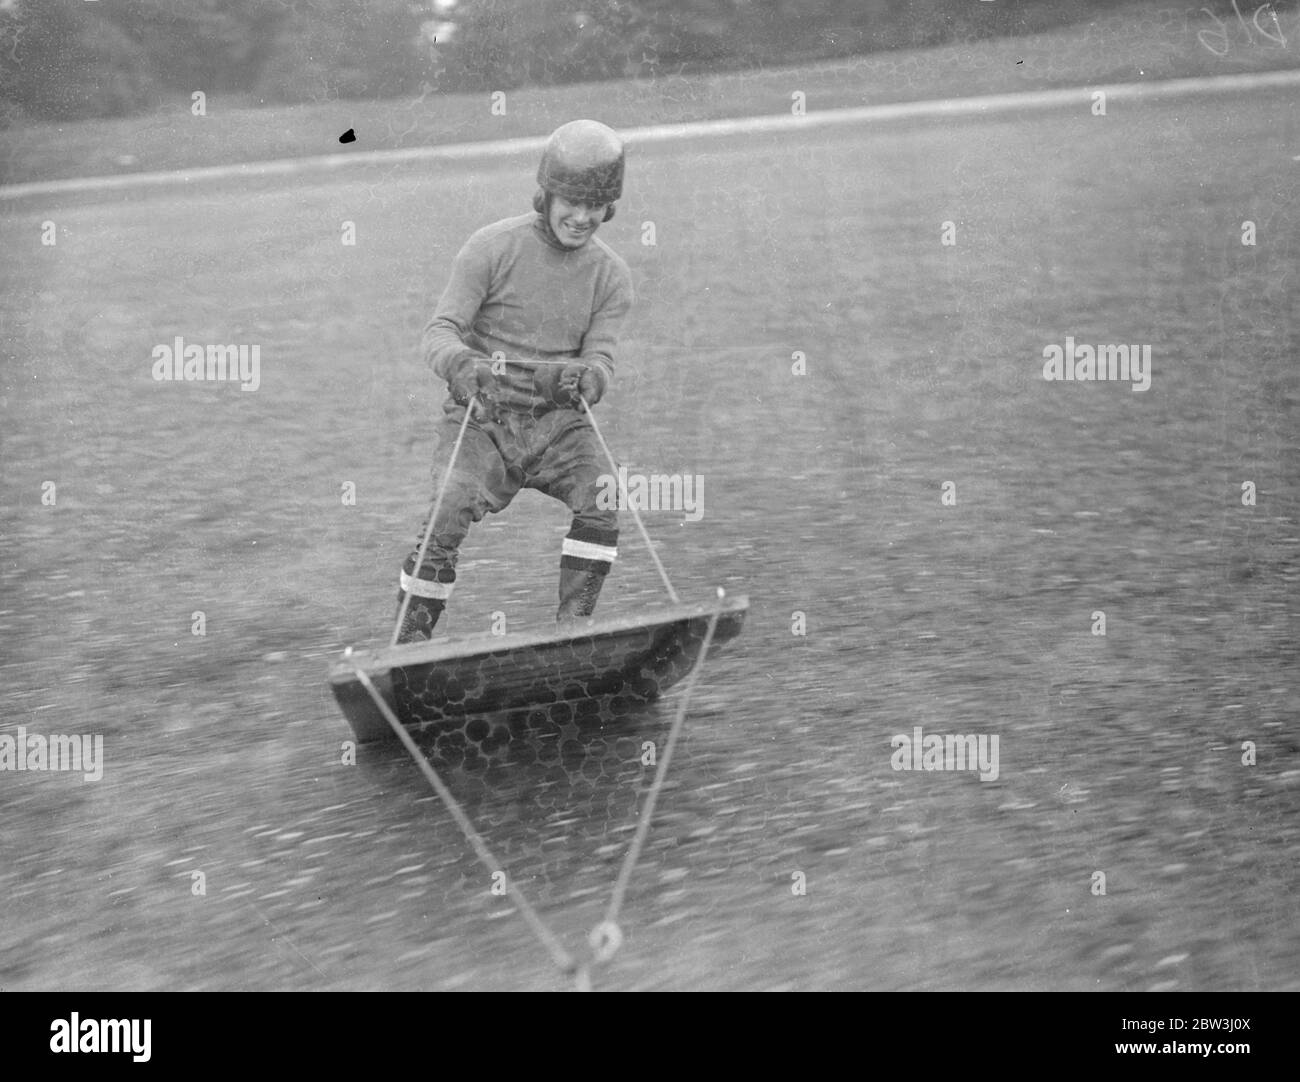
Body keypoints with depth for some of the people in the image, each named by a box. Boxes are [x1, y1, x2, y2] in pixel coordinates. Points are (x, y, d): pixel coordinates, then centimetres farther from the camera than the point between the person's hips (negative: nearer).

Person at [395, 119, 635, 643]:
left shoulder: (611, 276, 5)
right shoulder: (493, 247, -5)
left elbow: (601, 359, -3)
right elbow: (440, 330, -9)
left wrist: (586, 377, -28)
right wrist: (461, 364, -32)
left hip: (558, 422, 3)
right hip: (482, 418, -3)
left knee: (600, 502, -22)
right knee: (446, 520, -21)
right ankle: (408, 645, -5)